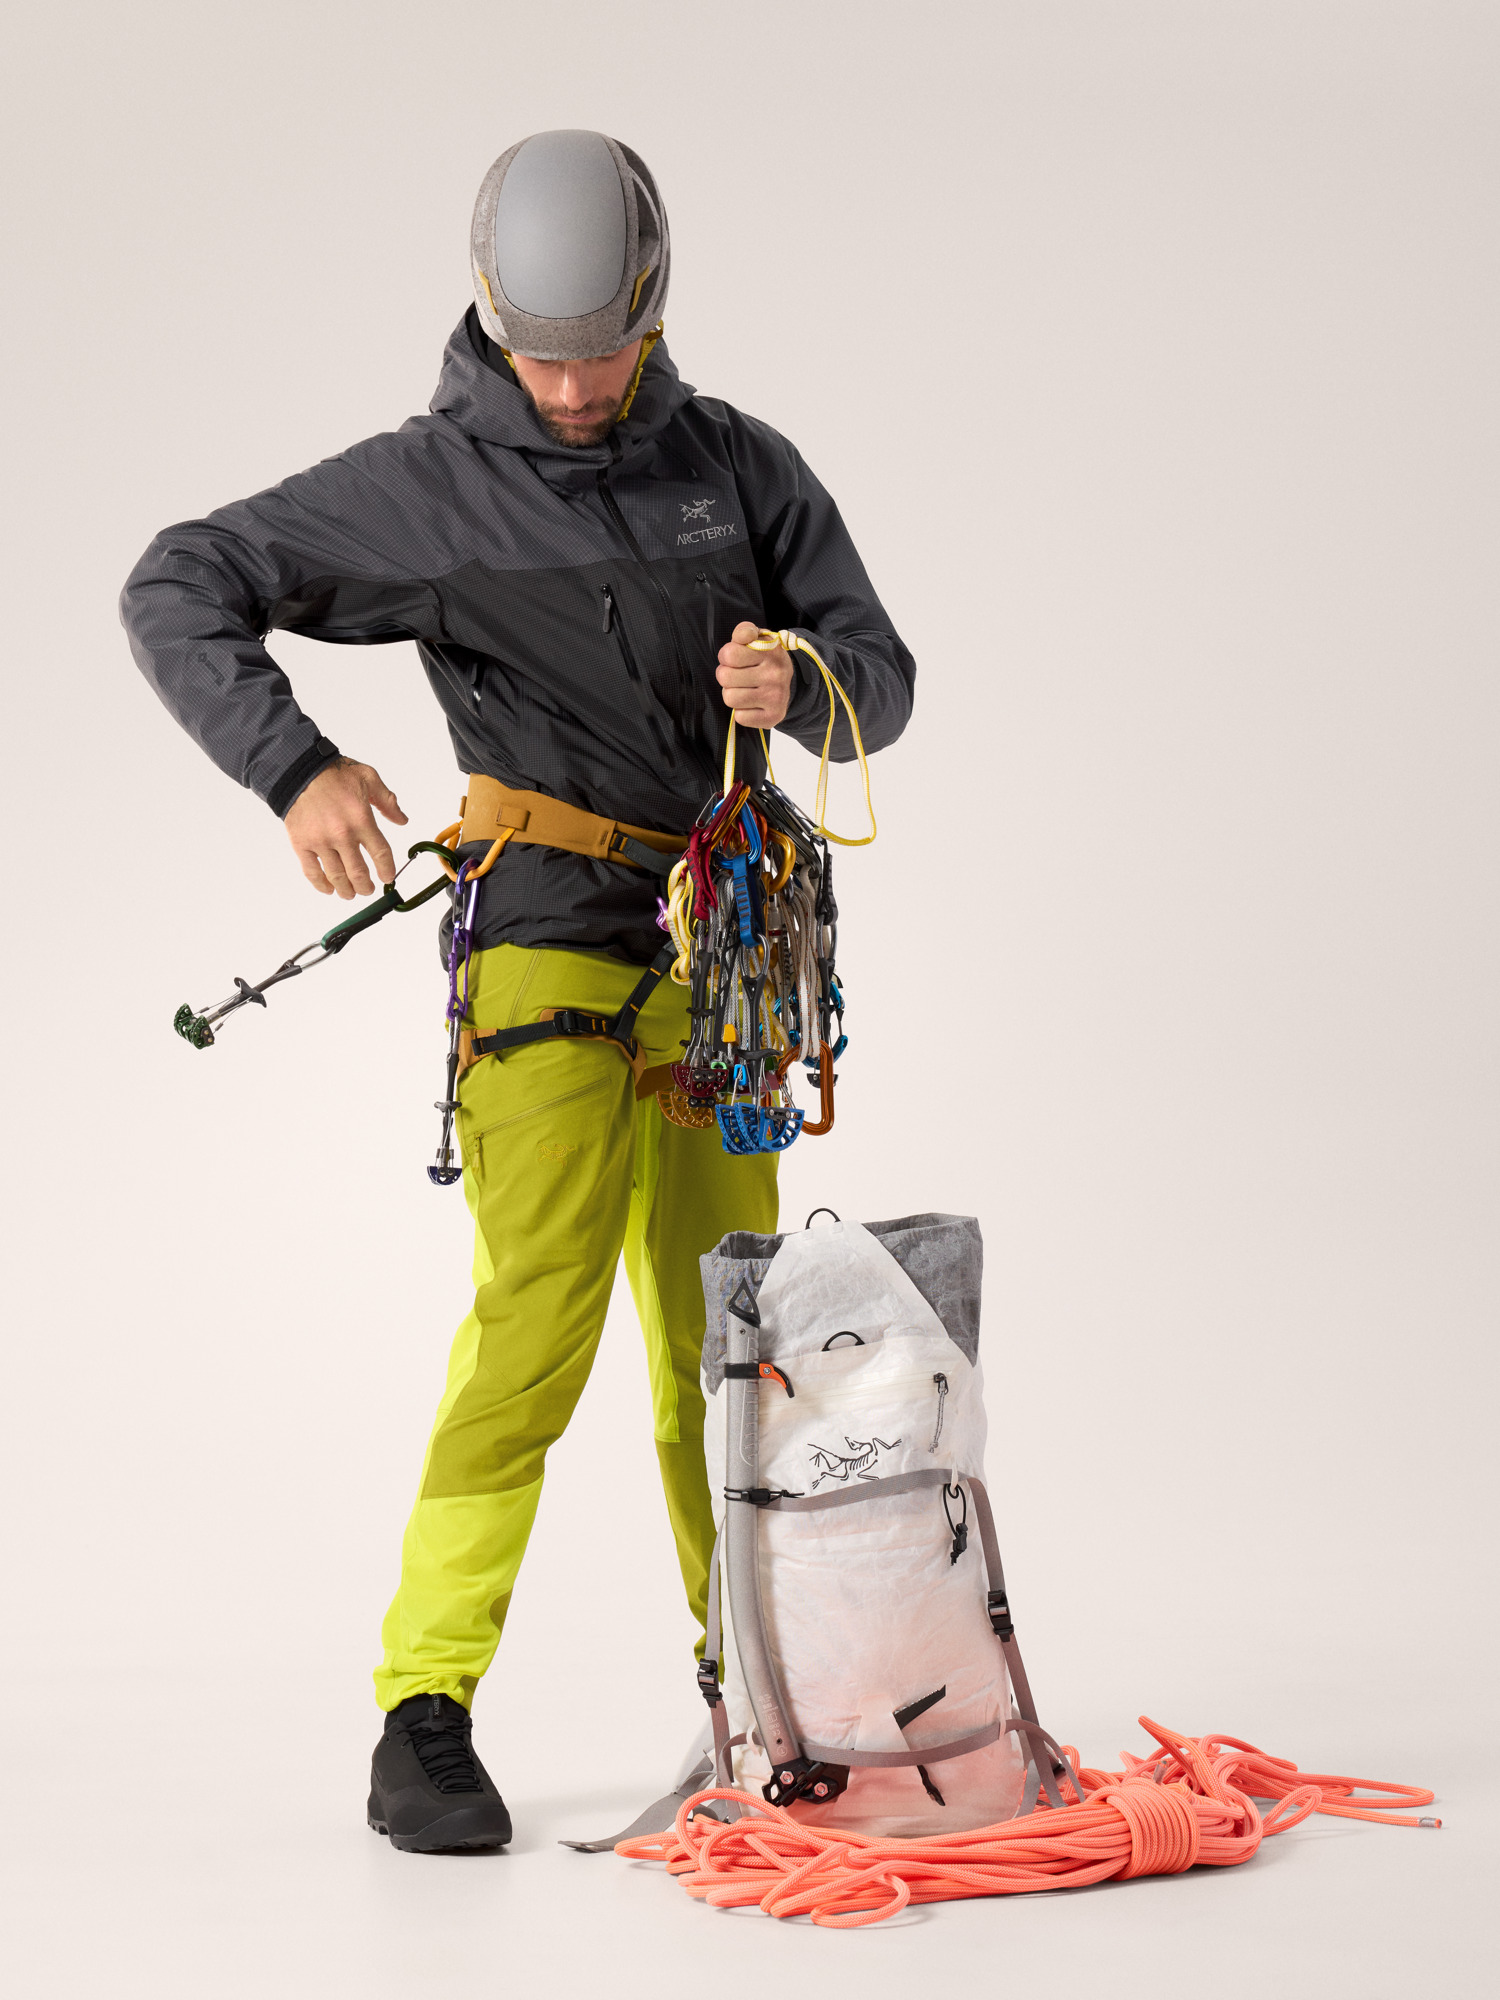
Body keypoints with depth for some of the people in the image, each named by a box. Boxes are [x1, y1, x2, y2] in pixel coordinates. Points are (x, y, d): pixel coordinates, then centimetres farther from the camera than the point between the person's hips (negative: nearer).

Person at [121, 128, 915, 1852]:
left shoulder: (742, 465, 5)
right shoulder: (425, 483, -6)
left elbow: (881, 686, 4)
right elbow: (174, 591, -9)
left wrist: (795, 682, -21)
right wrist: (293, 768, -25)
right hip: (543, 934, -4)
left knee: (719, 1337, 10)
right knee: (539, 1308, -16)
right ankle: (425, 1725, -11)